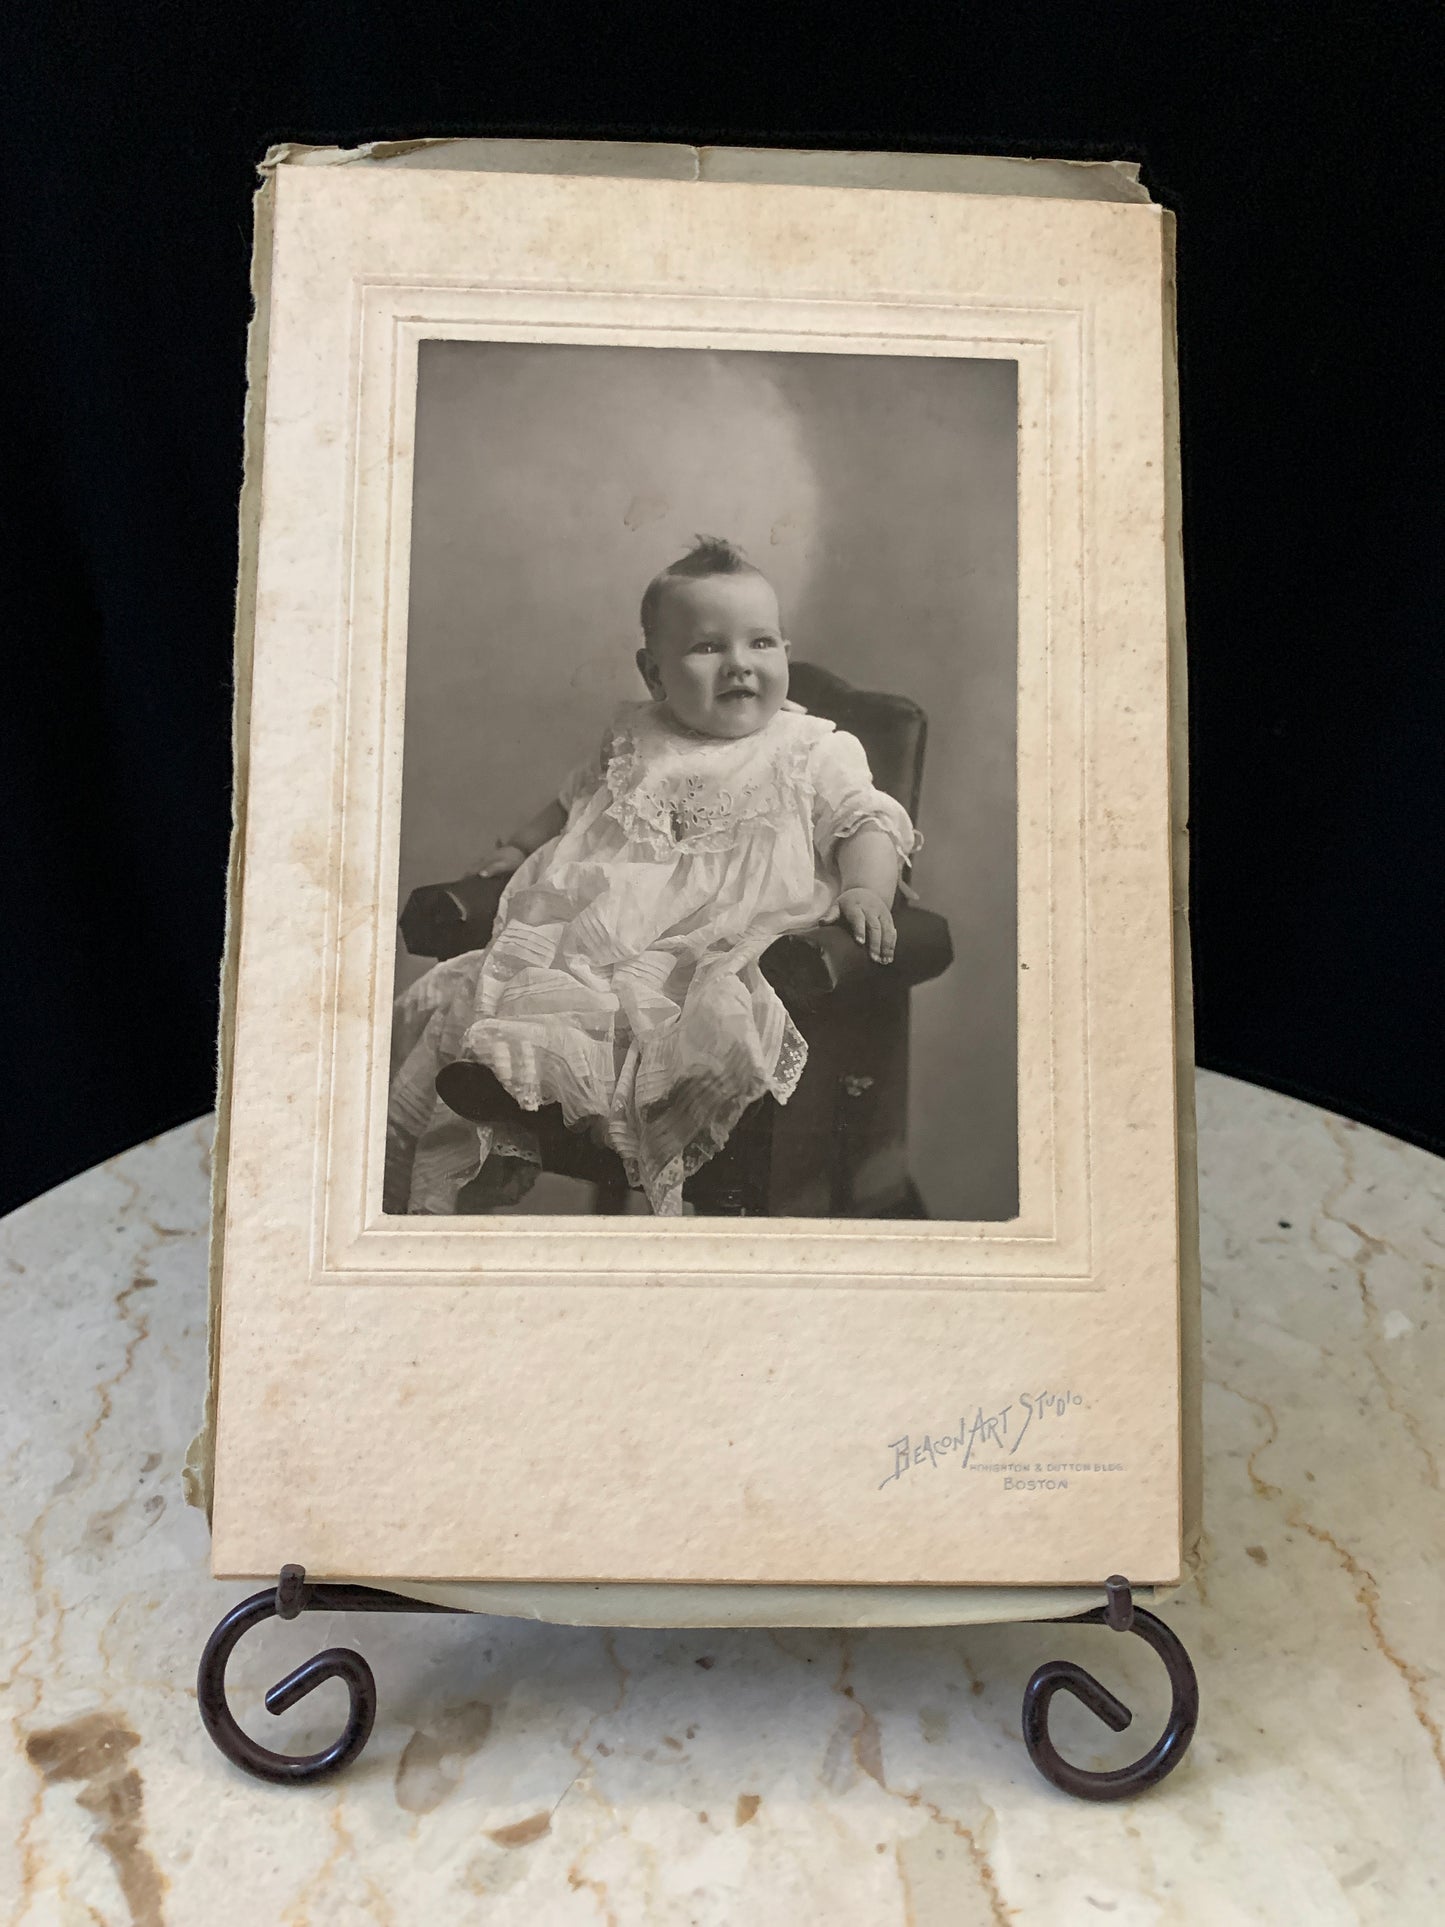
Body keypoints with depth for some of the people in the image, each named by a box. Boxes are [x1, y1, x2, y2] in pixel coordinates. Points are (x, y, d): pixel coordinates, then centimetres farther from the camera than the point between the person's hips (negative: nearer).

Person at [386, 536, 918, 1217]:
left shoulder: (815, 751, 10)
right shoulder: (634, 742, 21)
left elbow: (867, 820, 4)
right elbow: (572, 802, 35)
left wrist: (865, 890, -14)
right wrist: (517, 847, 25)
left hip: (718, 945, -3)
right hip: (598, 931, 4)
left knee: (718, 1016, -37)